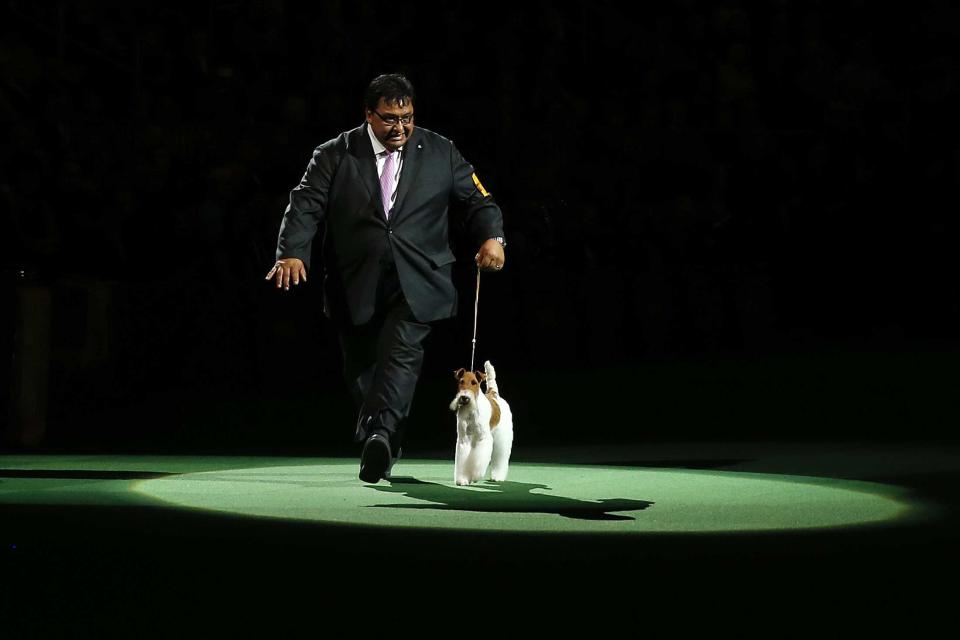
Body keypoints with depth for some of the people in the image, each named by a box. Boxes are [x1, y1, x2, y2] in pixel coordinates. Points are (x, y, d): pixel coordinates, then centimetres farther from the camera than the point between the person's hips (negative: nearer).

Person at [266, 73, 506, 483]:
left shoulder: (440, 153, 7)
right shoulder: (335, 156, 2)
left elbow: (475, 200, 9)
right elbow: (305, 205, -5)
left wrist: (491, 236, -12)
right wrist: (292, 252, -22)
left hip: (416, 281, -1)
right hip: (356, 286, 1)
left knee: (401, 352, -22)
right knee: (361, 368, 8)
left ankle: (379, 433, -34)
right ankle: (381, 449, 24)